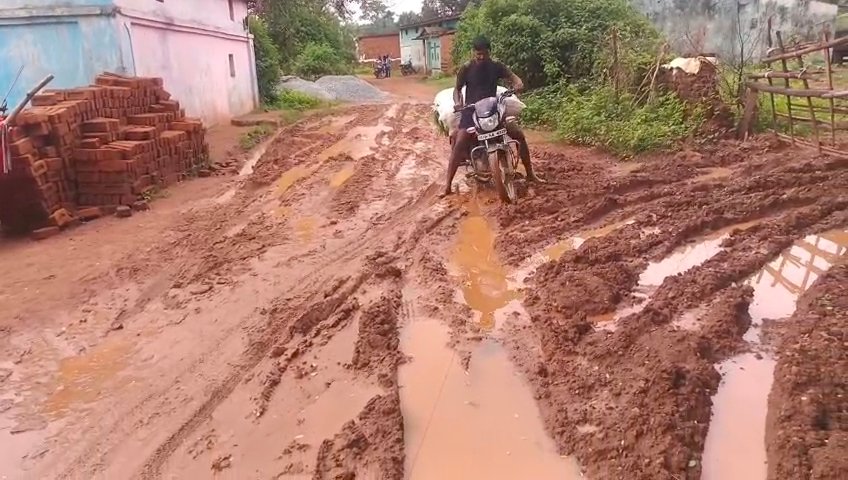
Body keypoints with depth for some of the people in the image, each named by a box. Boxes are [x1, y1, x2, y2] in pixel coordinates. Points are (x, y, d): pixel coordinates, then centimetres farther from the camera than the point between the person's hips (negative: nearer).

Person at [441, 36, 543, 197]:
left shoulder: (496, 66, 1)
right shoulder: (466, 68, -5)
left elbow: (512, 76, -4)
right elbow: (457, 88, 0)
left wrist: (518, 84, -29)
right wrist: (457, 102, -22)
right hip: (471, 111, -3)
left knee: (520, 135, -7)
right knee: (459, 145, -21)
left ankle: (530, 174, 8)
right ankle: (448, 185, -17)